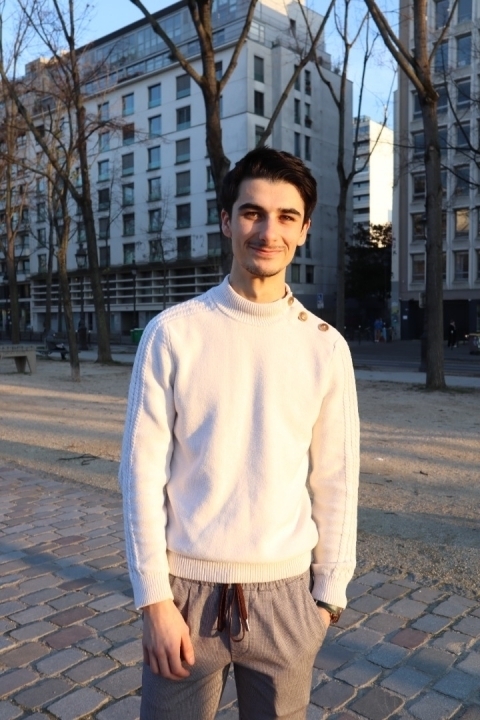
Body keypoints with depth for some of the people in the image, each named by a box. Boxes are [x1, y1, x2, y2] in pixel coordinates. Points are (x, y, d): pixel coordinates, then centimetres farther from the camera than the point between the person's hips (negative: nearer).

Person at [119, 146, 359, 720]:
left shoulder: (326, 347, -2)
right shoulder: (173, 333, -8)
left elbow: (334, 481, 3)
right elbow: (143, 471, -6)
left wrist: (329, 590, 5)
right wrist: (155, 598, -7)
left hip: (286, 592, 2)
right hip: (188, 589, -1)